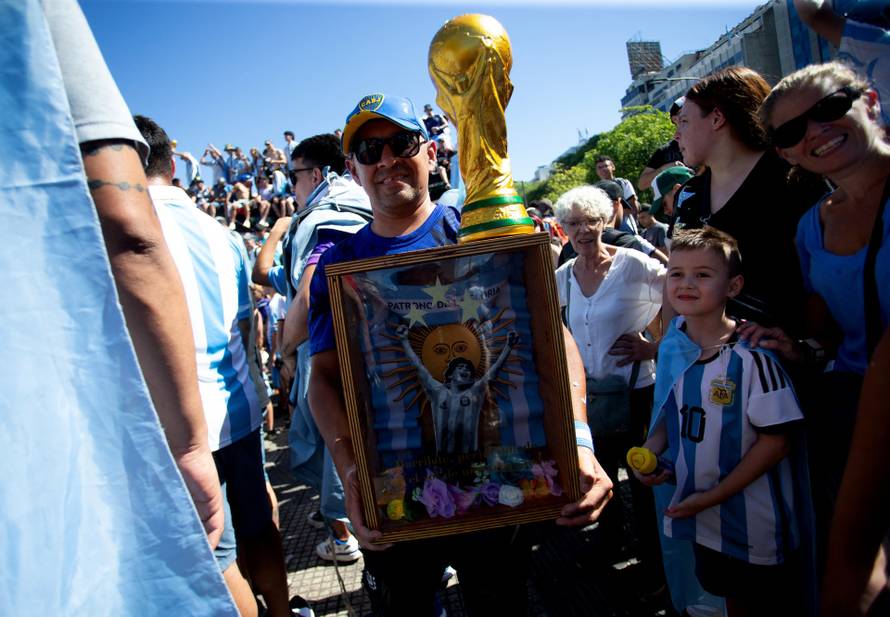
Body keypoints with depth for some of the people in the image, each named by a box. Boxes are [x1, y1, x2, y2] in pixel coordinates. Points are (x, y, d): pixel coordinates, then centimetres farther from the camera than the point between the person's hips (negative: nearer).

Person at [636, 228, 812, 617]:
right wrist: (650, 451, -9)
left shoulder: (751, 354, -22)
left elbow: (778, 436, -20)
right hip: (700, 512, 6)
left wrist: (717, 494, -19)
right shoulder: (672, 346, -4)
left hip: (754, 513, -5)